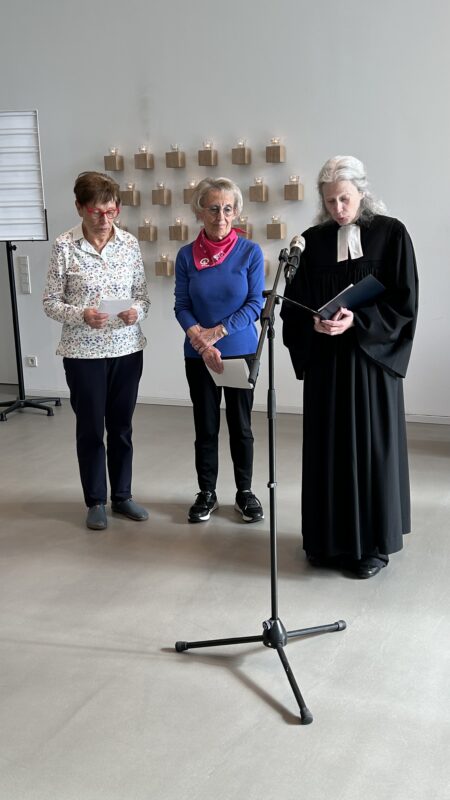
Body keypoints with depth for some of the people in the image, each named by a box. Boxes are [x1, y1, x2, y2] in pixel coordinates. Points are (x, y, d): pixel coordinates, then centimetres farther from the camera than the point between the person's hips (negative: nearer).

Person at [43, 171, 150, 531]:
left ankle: (122, 496, 28)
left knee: (121, 426, 13)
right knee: (90, 428, 8)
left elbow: (143, 295, 6)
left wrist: (137, 312, -16)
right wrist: (81, 315, -22)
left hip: (127, 349, 3)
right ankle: (95, 501, 22)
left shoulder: (130, 244, 1)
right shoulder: (65, 246, -7)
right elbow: (50, 302, -5)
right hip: (83, 352, -2)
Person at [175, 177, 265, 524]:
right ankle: (207, 493, 23)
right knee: (206, 426, 10)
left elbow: (255, 303, -9)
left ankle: (245, 492, 24)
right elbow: (182, 306, -3)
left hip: (241, 352, -1)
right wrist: (200, 340, -19)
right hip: (198, 356, 1)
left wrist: (217, 331, -16)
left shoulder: (250, 252, -7)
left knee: (241, 425, 10)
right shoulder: (187, 255, -2)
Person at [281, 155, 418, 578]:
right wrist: (314, 324, -15)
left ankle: (372, 543, 15)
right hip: (324, 361, 3)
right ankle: (329, 539, 19)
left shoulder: (391, 234, -2)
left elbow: (403, 302, -5)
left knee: (371, 446, 2)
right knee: (327, 447, 6)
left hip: (372, 357, -2)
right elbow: (294, 305, 5)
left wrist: (357, 321, -18)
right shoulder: (312, 241, 6)